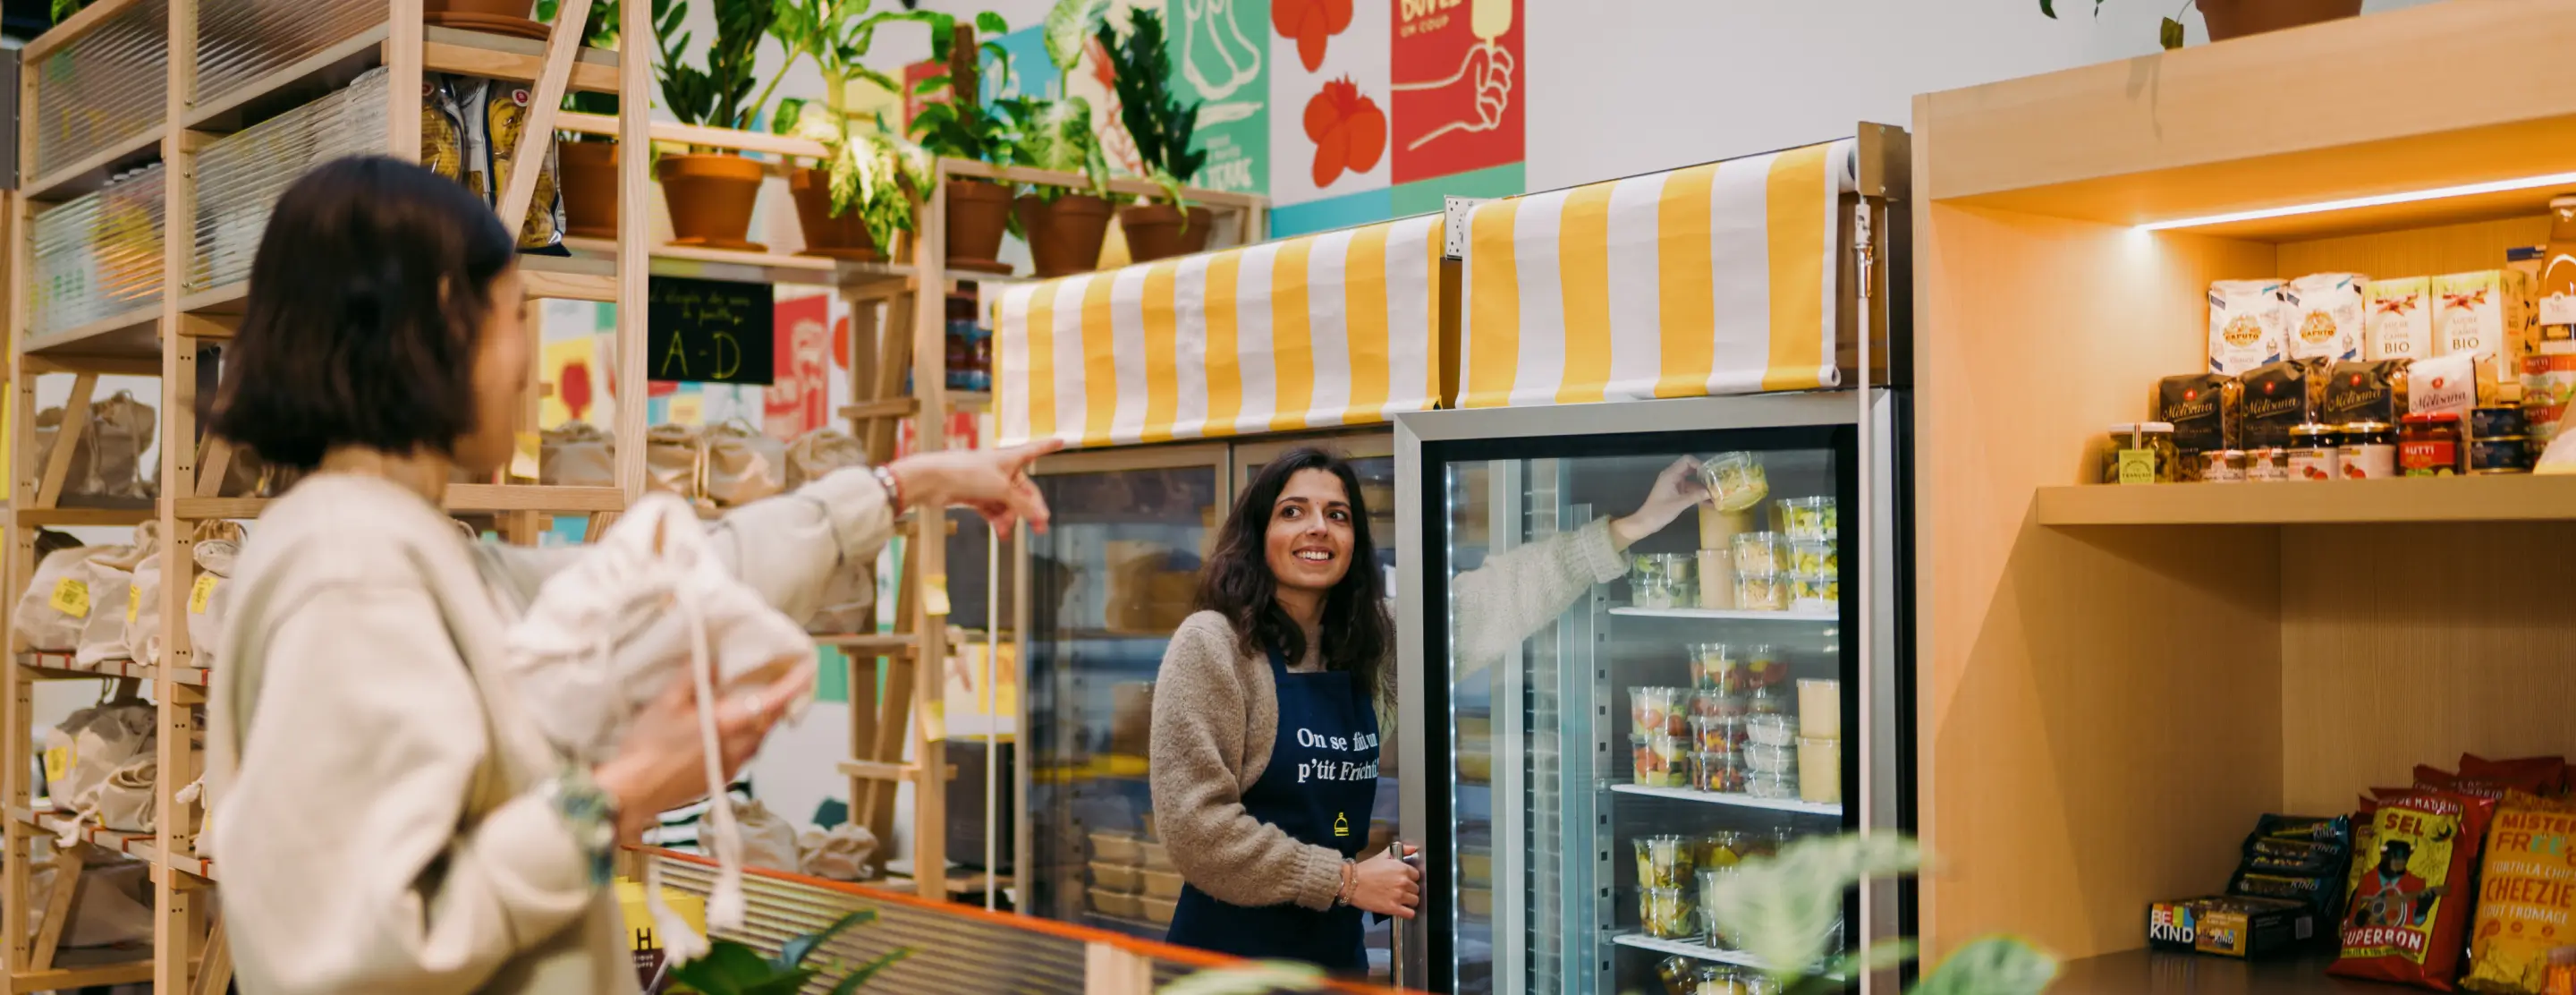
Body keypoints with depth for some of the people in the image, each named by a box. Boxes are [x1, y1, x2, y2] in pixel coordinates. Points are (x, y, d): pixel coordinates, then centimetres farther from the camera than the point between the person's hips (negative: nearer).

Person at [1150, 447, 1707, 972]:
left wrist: (1631, 527, 2)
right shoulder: (1212, 644, -13)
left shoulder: (1371, 644, 6)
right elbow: (1198, 826, -18)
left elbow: (1485, 608, 7)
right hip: (1233, 948, -6)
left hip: (1337, 945, 6)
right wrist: (1347, 880, -14)